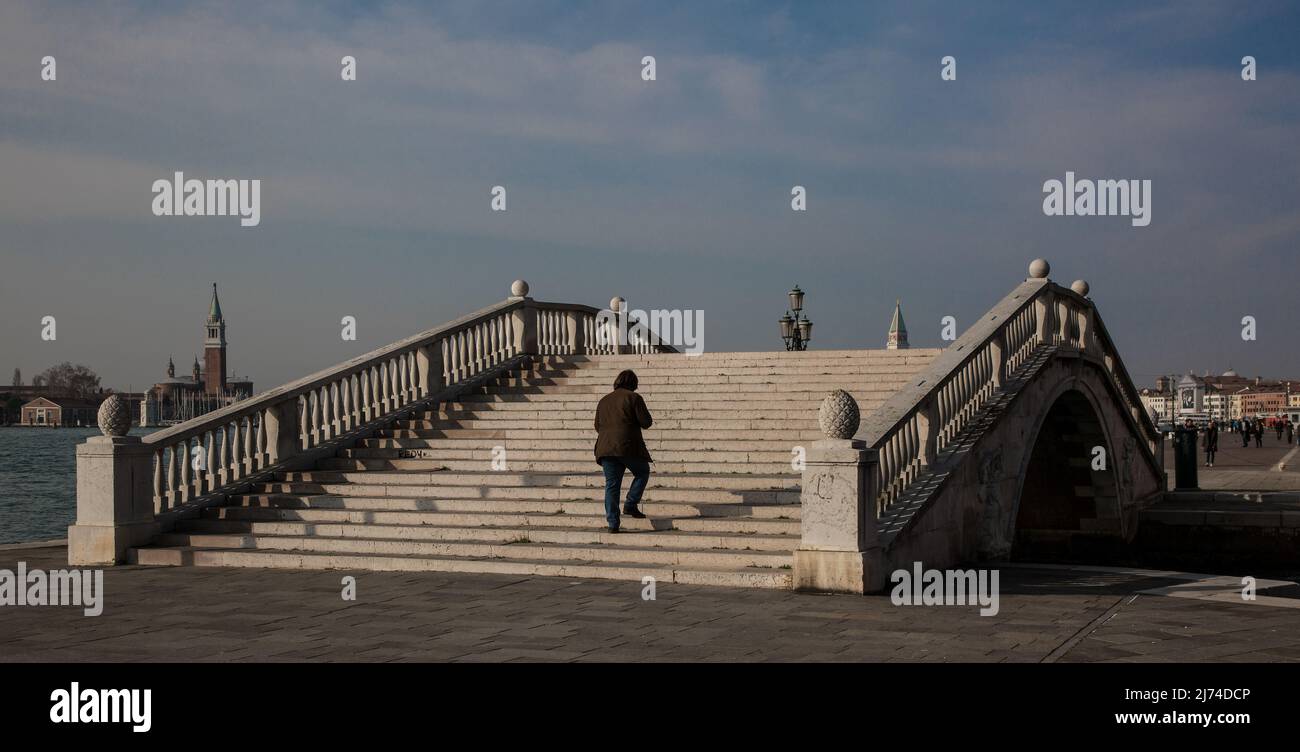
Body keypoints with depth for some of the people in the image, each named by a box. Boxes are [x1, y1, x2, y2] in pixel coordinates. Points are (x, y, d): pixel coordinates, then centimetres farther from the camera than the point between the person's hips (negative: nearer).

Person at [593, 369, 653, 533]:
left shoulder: (604, 400, 15)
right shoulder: (633, 397, -2)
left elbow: (597, 426, 20)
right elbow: (646, 422, -6)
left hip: (606, 448, 5)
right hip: (628, 446, -5)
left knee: (612, 484, 6)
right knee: (642, 472, 19)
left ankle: (612, 522, 0)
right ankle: (630, 505, 6)